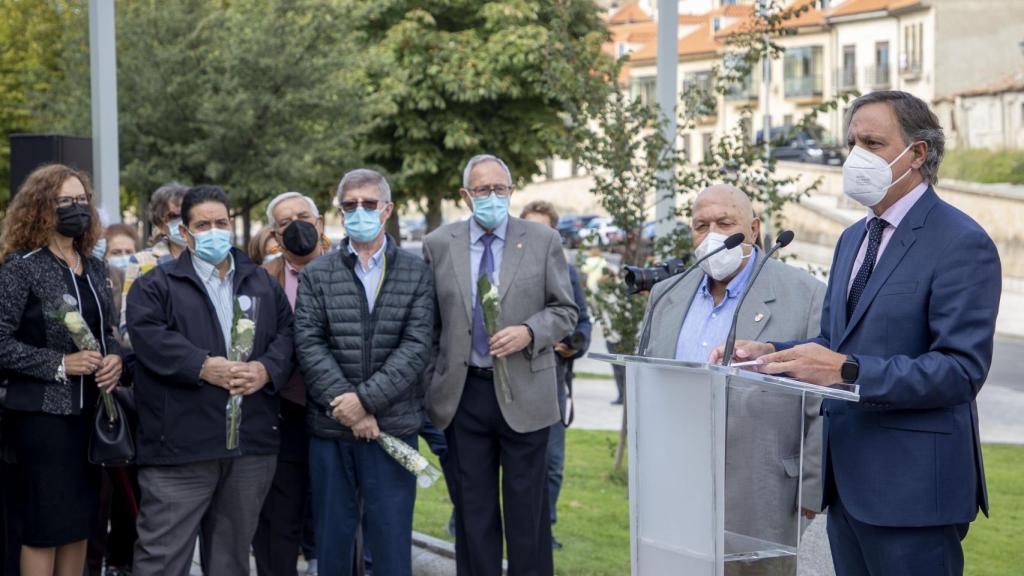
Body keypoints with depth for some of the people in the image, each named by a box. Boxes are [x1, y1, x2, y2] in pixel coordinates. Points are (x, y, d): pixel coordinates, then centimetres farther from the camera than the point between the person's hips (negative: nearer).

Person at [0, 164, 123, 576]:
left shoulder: (95, 268, 11)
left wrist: (115, 358, -3)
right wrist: (60, 365, -19)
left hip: (90, 408, 6)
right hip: (43, 412, -6)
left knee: (80, 520, 11)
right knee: (44, 524, -2)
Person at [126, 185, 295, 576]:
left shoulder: (262, 283, 18)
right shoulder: (157, 285, 4)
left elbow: (287, 333, 11)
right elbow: (149, 337, -12)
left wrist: (267, 369, -9)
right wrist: (202, 366, -21)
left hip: (252, 442, 4)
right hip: (179, 443, -4)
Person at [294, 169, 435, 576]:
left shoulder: (416, 274, 5)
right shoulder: (316, 275, 7)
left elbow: (416, 346, -5)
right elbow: (309, 345, -3)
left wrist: (365, 399, -15)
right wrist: (344, 405, -14)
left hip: (393, 426, -1)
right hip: (330, 428, 1)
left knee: (392, 543, 2)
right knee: (332, 543, 8)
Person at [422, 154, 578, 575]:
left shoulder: (543, 241, 2)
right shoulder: (438, 245, 5)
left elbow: (565, 311, 4)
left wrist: (528, 332, -15)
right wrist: (430, 384, 6)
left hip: (524, 394, -1)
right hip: (462, 394, 1)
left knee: (528, 508, 4)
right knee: (472, 509, 8)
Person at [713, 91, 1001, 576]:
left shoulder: (962, 243, -11)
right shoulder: (854, 238, 17)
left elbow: (962, 368, -19)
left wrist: (848, 370, -27)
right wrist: (772, 353, -1)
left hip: (910, 485, -8)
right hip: (847, 479, 8)